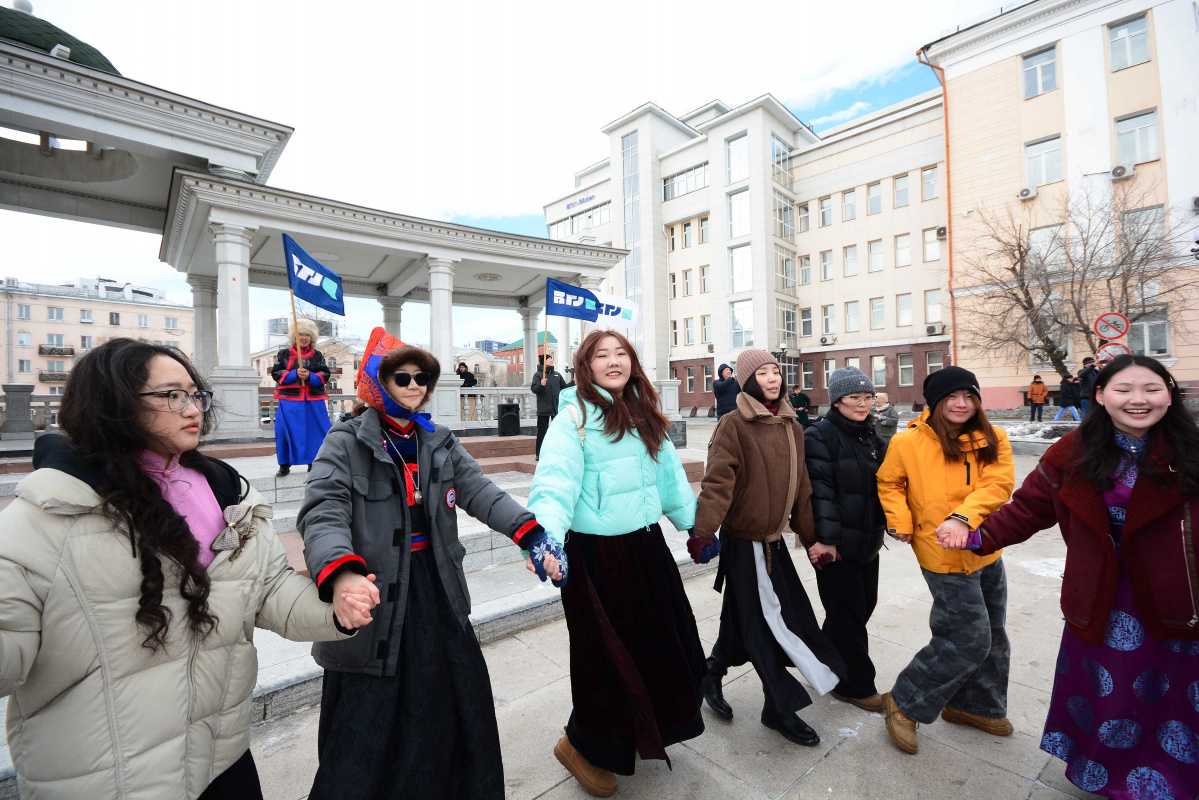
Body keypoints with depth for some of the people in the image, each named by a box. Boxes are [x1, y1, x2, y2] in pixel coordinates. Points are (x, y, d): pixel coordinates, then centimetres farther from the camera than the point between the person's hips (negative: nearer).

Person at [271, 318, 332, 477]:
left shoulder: (317, 355, 10)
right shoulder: (284, 354, 8)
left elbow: (325, 375, 4)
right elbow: (276, 373, 2)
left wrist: (310, 376, -14)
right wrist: (294, 374, -13)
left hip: (314, 401, 1)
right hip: (290, 400, -1)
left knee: (317, 431, 1)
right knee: (286, 432, 0)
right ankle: (284, 465, 12)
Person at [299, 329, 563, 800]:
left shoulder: (440, 444, 8)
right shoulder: (346, 443, -6)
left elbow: (481, 492, -4)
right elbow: (323, 513, -21)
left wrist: (534, 537, -20)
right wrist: (342, 575, -41)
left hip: (437, 590, 5)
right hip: (376, 594, -5)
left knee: (457, 706, 19)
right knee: (364, 728, 6)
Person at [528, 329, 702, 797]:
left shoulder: (645, 417, 9)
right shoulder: (574, 417, -13)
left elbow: (670, 477, 15)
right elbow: (555, 481, -25)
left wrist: (695, 525, 19)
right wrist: (548, 539, -40)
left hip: (647, 546, 7)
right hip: (596, 554, -7)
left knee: (663, 640, 19)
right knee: (608, 654, 7)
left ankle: (648, 728, 49)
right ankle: (584, 746, 37)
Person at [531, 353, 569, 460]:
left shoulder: (557, 374, 14)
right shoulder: (538, 374, -1)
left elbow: (564, 387, 20)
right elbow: (534, 389, -11)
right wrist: (541, 385, -28)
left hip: (557, 408, 5)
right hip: (543, 409, -4)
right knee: (542, 432, 0)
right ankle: (539, 454, 6)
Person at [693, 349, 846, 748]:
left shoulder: (792, 427, 7)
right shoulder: (733, 425, -15)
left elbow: (800, 487, 11)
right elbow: (717, 483, -23)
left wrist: (811, 536, 12)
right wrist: (702, 532, -33)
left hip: (773, 538, 7)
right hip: (744, 540, -7)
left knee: (743, 617, 17)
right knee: (766, 621, 4)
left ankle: (711, 676, 41)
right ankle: (781, 708, 26)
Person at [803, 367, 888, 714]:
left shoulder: (871, 437, 11)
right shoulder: (820, 436, -14)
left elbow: (883, 483, 17)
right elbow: (821, 490, -21)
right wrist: (825, 538, -24)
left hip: (867, 541, 8)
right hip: (836, 544, -8)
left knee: (863, 604, 16)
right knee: (848, 614, 4)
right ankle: (855, 685, 24)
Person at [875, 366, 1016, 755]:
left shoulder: (992, 440, -2)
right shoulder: (908, 442, -11)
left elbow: (998, 483, -15)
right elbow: (888, 483, 1)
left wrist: (962, 518, -30)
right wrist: (900, 521, -12)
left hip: (986, 551, 6)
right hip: (944, 556, -6)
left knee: (991, 636, 19)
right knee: (968, 638, -4)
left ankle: (971, 705, 43)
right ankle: (904, 703, 15)